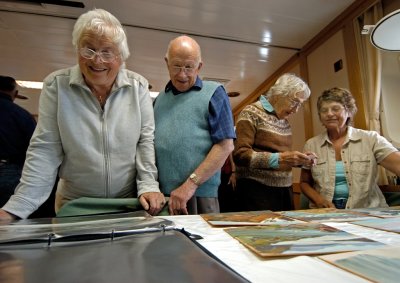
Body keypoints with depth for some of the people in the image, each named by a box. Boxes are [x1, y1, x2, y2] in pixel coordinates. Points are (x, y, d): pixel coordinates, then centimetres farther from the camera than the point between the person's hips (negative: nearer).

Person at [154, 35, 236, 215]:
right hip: (160, 194, 5)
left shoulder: (213, 93, 0)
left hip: (199, 196, -4)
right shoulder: (160, 98, 15)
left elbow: (225, 146, -9)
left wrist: (191, 184, -15)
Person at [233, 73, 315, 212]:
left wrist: (299, 160, 4)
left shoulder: (284, 121, 14)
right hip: (258, 189, -7)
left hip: (285, 189, 7)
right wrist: (278, 158, -23)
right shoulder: (252, 113, -8)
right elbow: (240, 154, -16)